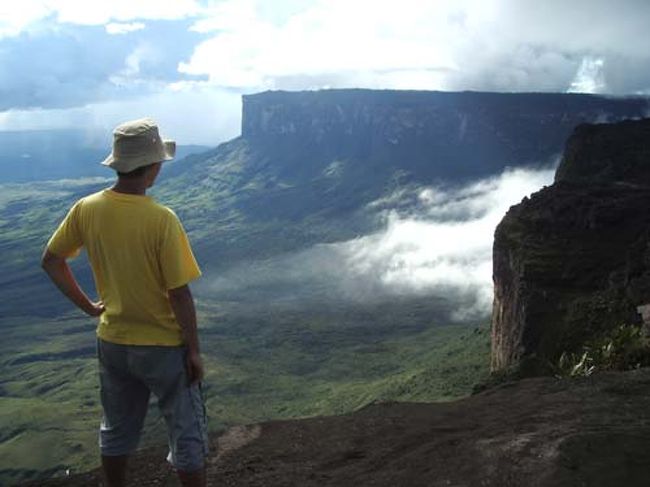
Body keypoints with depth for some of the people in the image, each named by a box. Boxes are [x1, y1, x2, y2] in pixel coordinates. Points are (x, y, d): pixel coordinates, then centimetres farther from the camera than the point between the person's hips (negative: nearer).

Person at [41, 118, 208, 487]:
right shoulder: (162, 220, -24)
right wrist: (194, 350, -10)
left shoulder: (86, 210, -7)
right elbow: (179, 294, -20)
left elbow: (51, 261, 5)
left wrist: (88, 305, 11)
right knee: (188, 436, 11)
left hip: (112, 342, 6)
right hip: (163, 346, -5)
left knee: (117, 431, 24)